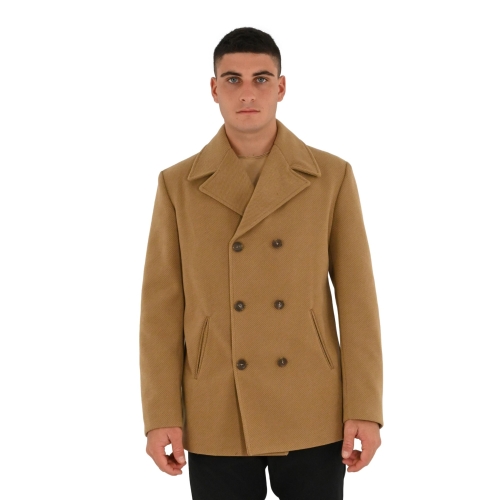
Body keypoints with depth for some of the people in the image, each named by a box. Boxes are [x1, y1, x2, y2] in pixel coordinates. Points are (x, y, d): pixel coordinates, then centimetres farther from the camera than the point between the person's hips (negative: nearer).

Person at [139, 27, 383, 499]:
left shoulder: (331, 176, 0)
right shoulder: (179, 185, 2)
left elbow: (357, 298, -1)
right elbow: (162, 307, 1)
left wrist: (365, 409, -5)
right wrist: (161, 416, -4)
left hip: (312, 416, 0)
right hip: (216, 422, 0)